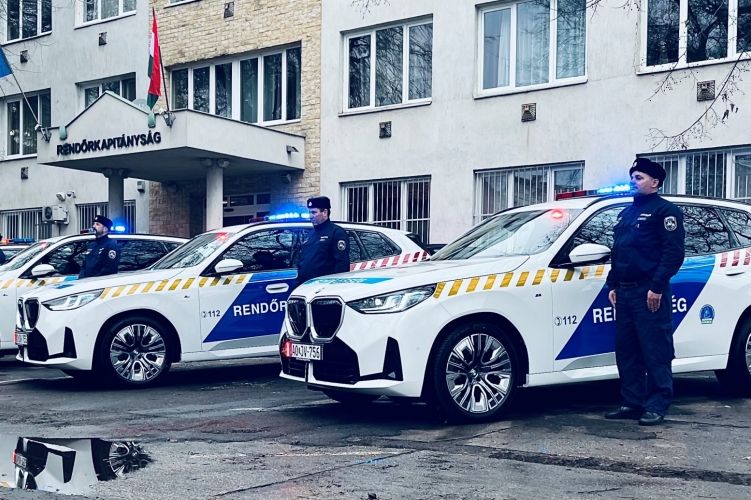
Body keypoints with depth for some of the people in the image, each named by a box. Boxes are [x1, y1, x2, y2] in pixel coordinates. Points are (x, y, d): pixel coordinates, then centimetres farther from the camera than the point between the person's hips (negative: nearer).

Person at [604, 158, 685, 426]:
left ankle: (657, 406, -1)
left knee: (655, 353, -5)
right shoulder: (626, 213, 23)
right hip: (624, 293, 9)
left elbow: (674, 251, -13)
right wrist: (613, 285, 17)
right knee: (626, 352, 9)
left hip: (649, 293, -9)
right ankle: (632, 403, 16)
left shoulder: (665, 210, -4)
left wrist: (657, 287, -19)